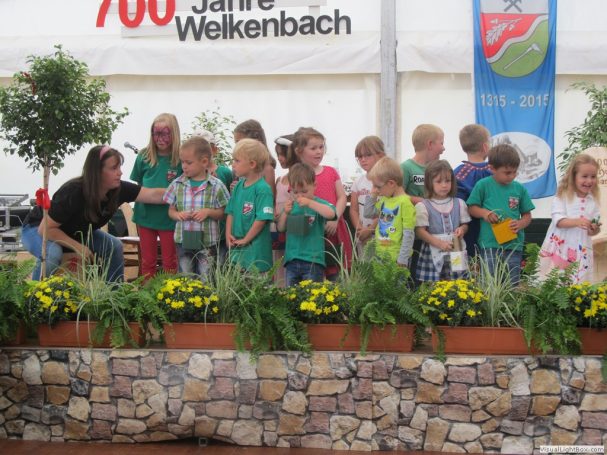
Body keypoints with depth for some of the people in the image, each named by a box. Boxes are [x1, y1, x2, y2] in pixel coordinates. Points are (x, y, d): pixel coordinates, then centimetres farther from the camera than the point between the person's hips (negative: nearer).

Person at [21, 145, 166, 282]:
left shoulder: (118, 189, -20)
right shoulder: (73, 193, -37)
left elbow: (154, 195, -23)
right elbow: (46, 228, -31)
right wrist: (77, 246, -29)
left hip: (76, 232, 7)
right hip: (37, 229, -6)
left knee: (114, 246, -11)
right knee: (52, 255, -39)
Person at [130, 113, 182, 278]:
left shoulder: (180, 159, -9)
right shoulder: (144, 156, -1)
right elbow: (135, 184, 11)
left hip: (169, 218, -3)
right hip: (145, 215, 3)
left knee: (169, 263, 10)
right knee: (147, 262, 14)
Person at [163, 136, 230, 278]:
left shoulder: (216, 186, -7)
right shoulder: (177, 185, 2)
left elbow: (223, 213, -2)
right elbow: (171, 210, 9)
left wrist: (208, 212, -19)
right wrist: (178, 215, -12)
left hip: (207, 242, -3)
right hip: (183, 240, 3)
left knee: (205, 281, 6)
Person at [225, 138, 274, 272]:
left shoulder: (263, 189, -13)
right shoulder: (238, 186, 9)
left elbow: (262, 219, -17)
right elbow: (231, 212, 13)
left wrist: (245, 240, -12)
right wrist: (228, 235, 0)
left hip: (255, 251, -7)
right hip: (236, 247, 7)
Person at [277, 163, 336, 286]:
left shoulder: (318, 203, -2)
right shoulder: (291, 205, 10)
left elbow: (331, 214, -23)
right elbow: (281, 228, 12)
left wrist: (309, 202, -26)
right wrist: (285, 213, -6)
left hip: (313, 260, -4)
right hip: (292, 260, 4)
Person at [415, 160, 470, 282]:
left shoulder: (459, 203, 8)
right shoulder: (422, 206, -4)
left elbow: (465, 224, 16)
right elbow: (420, 231, -8)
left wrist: (462, 229, -9)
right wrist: (440, 243, -19)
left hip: (456, 252, 3)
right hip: (434, 255, -3)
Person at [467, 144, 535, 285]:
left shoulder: (519, 189, 5)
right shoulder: (483, 185, -2)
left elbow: (527, 215, 12)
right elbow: (471, 208, 5)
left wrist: (520, 224, -9)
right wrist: (484, 213, -14)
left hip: (514, 245, 3)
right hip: (490, 244, -3)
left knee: (512, 284, 8)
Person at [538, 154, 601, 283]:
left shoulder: (593, 201, 7)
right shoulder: (563, 196, -3)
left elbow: (593, 229, 7)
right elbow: (558, 220, -14)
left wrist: (595, 229, -17)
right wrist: (577, 222, -29)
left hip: (581, 250, 3)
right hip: (560, 247, -3)